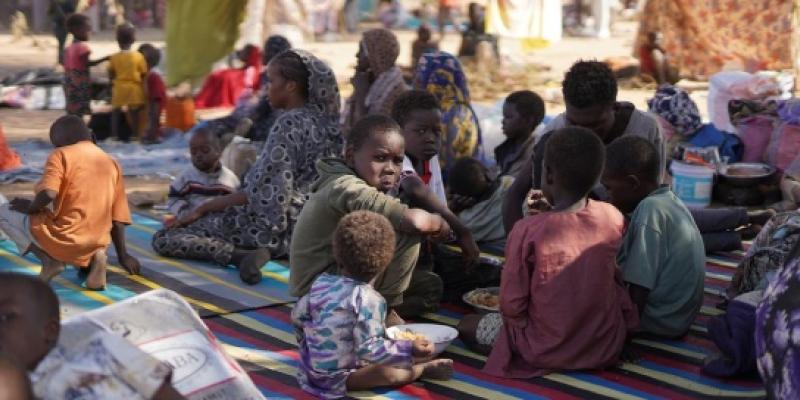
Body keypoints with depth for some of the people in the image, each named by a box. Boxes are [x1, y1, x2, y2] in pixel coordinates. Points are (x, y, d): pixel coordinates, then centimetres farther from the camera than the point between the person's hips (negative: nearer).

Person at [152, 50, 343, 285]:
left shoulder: (289, 123, -18)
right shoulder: (322, 118, 7)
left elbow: (264, 192, -21)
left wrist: (203, 209, -12)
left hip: (282, 226, -9)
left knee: (163, 239, -8)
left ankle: (242, 255, -22)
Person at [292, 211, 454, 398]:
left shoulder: (321, 283, 0)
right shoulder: (368, 299, -21)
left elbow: (297, 316, 13)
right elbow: (368, 348, -27)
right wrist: (409, 350, -23)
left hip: (310, 370, 9)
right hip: (335, 379, -9)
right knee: (391, 372, -22)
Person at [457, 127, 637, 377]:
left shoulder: (528, 231, -21)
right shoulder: (614, 219, -10)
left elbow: (511, 305, -17)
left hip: (547, 351, -3)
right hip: (606, 349, 3)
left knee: (467, 326, 15)